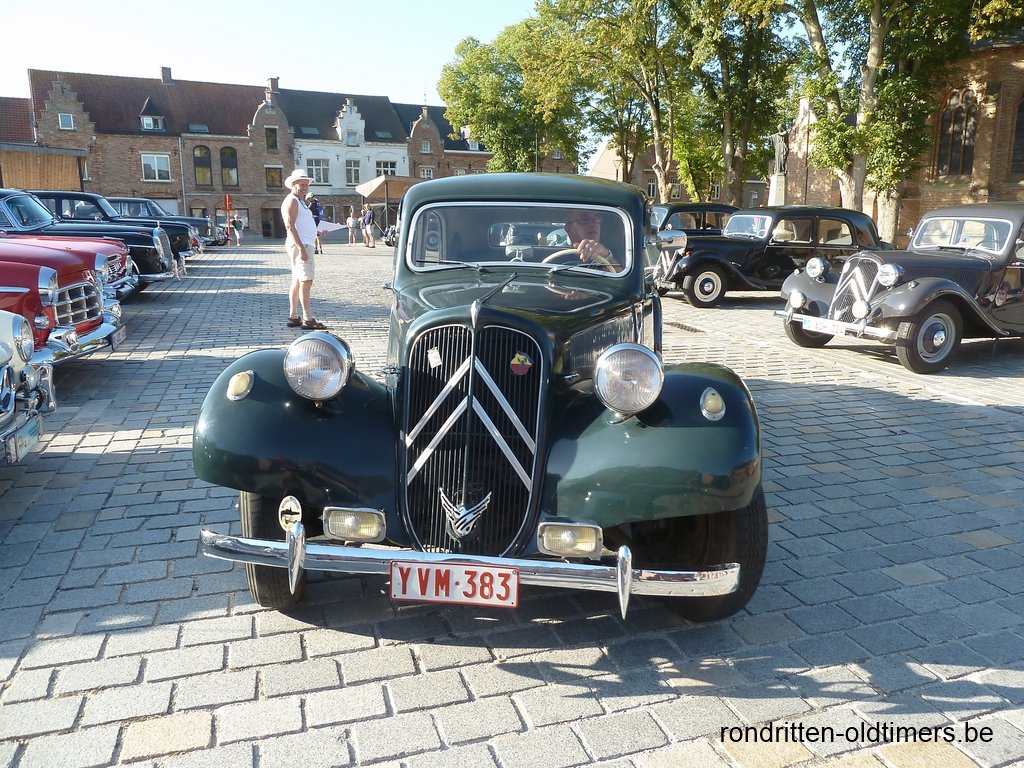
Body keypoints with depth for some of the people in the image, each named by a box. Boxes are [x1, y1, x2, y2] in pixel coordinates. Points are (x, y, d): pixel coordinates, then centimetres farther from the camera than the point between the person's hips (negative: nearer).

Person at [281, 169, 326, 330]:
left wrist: (317, 234, 18)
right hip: (300, 245, -11)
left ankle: (293, 317, 16)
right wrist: (301, 248, -26)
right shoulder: (292, 200, -9)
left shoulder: (299, 201, 22)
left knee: (297, 281, 11)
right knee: (306, 281, -14)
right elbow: (290, 226, -19)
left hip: (303, 245, 11)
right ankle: (308, 319, -17)